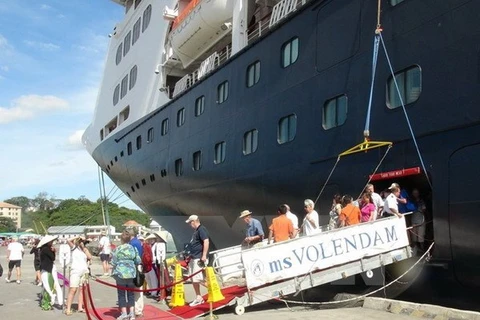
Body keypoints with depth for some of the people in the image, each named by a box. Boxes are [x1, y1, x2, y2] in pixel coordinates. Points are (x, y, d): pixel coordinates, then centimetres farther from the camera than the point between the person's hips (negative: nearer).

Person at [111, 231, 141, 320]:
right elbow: (138, 261, 2)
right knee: (131, 293, 12)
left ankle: (124, 313, 3)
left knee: (121, 294, 5)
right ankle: (131, 313, 11)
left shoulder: (117, 249, -8)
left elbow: (113, 262, -7)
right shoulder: (133, 248, 2)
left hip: (120, 273, -3)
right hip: (131, 273, 3)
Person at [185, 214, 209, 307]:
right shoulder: (196, 231, 19)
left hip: (199, 258, -10)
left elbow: (206, 242, -22)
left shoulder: (201, 229, -12)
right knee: (194, 279, 11)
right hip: (193, 258, 10)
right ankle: (198, 297, 17)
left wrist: (204, 255, -26)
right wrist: (190, 255, 25)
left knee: (196, 278, -11)